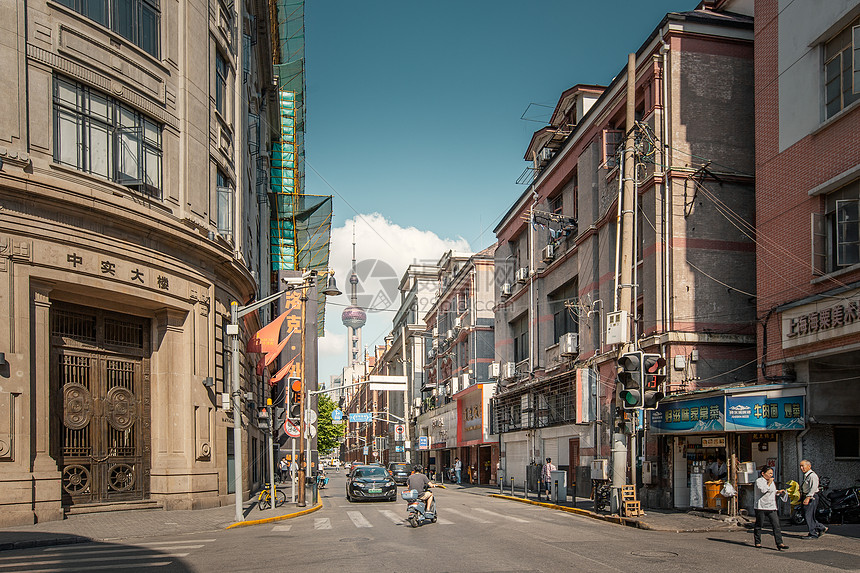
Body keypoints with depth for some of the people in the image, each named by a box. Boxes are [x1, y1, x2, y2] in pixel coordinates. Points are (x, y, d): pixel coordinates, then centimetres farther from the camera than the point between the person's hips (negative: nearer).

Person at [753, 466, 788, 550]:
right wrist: (769, 483, -15)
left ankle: (779, 543, -7)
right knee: (758, 525, 4)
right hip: (761, 507, -6)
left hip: (771, 507, 6)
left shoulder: (772, 482, 16)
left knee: (776, 525, -5)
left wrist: (778, 492, 10)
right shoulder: (759, 481, -7)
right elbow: (763, 490, -22)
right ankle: (758, 542, 17)